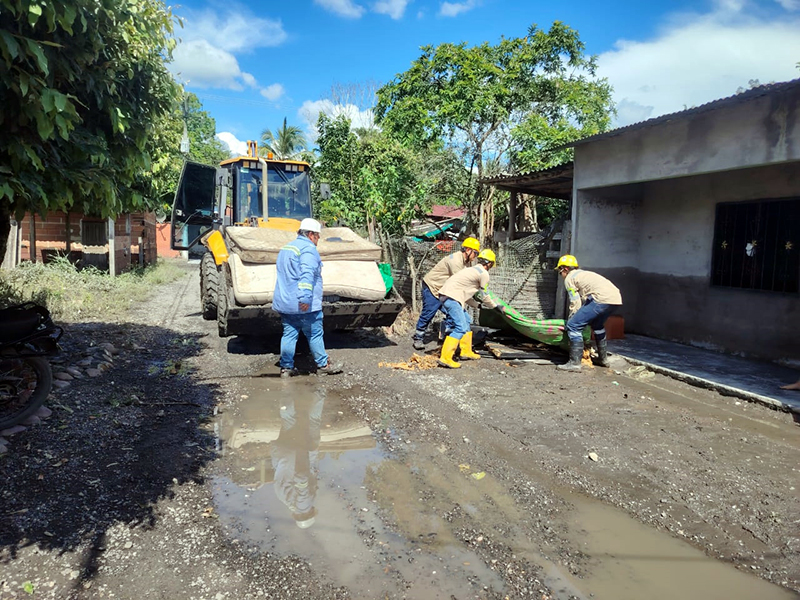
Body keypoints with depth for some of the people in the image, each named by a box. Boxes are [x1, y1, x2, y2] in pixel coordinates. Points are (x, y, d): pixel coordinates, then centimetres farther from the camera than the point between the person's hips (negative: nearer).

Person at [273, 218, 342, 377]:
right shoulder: (308, 249, -12)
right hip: (304, 305, -8)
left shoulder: (286, 248, 20)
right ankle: (323, 364, 14)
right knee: (315, 335, 4)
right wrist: (305, 297, -34)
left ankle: (286, 367, 11)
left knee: (289, 334, 10)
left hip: (284, 303, 8)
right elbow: (307, 274, -26)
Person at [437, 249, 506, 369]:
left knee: (467, 320, 21)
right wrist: (496, 306, 19)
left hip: (444, 294, 10)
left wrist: (477, 305, 37)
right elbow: (484, 296, 4)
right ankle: (445, 358, -15)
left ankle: (466, 351, 27)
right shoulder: (484, 274, -1)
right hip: (452, 297, -10)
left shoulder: (473, 270, 26)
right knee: (461, 327, -11)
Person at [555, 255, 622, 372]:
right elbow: (584, 299, 33)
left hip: (602, 299, -10)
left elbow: (575, 303, 1)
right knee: (597, 324, 33)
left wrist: (571, 319, 14)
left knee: (573, 326, -7)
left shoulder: (569, 278, 7)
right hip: (616, 298, 10)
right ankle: (603, 359, 41)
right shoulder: (583, 273, 33)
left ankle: (575, 363, -10)